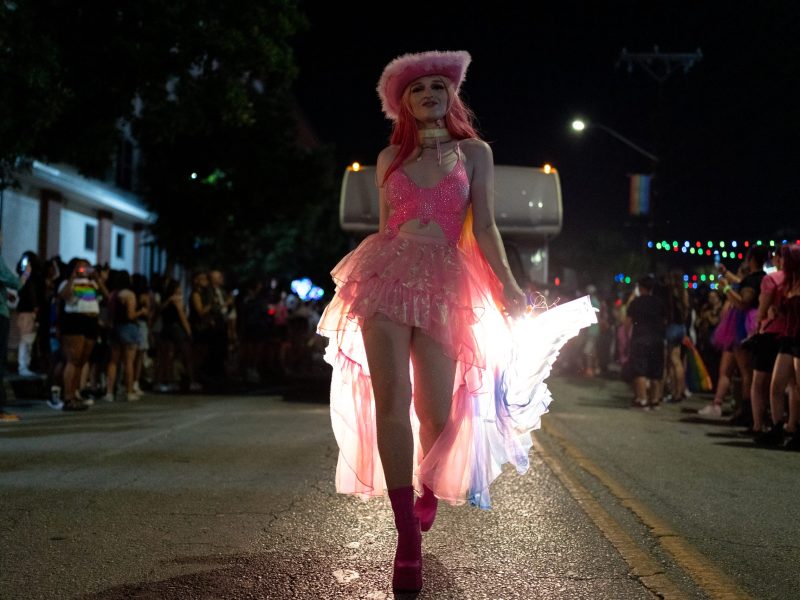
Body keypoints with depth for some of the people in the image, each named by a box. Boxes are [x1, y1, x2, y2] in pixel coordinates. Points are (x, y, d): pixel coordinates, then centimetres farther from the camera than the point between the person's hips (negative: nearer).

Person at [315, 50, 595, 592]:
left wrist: (507, 284, -8)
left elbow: (484, 227, 3)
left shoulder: (475, 152, 10)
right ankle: (409, 539, -9)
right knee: (391, 401, -11)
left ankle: (427, 494, 32)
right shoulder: (390, 157, 14)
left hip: (444, 284, -1)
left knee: (436, 409, -2)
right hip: (388, 277, 1)